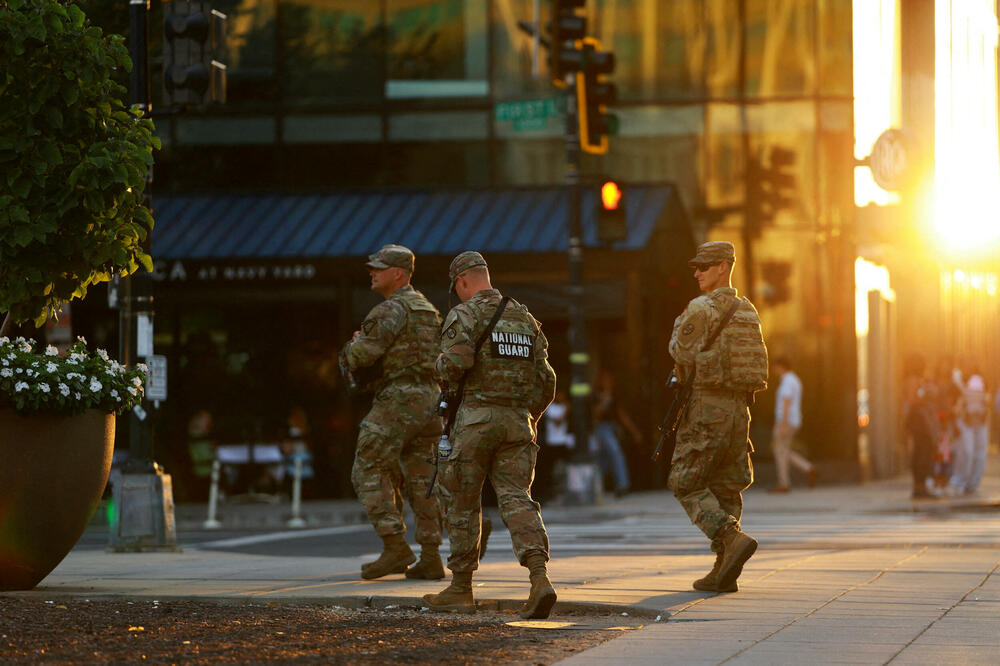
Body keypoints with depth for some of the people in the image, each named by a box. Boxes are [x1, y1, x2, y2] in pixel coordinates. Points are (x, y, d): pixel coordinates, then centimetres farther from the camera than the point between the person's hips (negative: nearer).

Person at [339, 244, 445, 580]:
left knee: (369, 471, -2)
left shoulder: (391, 310, -11)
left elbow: (361, 355, -19)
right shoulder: (428, 311, 19)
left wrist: (354, 345, 7)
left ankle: (395, 547, -9)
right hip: (428, 401, 9)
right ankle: (431, 558, 5)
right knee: (419, 479, 9)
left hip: (397, 401, -9)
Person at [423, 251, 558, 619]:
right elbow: (545, 380, 14)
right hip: (518, 421, 5)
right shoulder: (525, 318, 15)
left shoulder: (465, 313, -4)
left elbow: (456, 361, -20)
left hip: (476, 416, -5)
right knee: (516, 498, -2)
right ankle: (539, 577, -23)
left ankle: (461, 588, 15)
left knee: (461, 501, 8)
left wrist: (443, 369, 3)